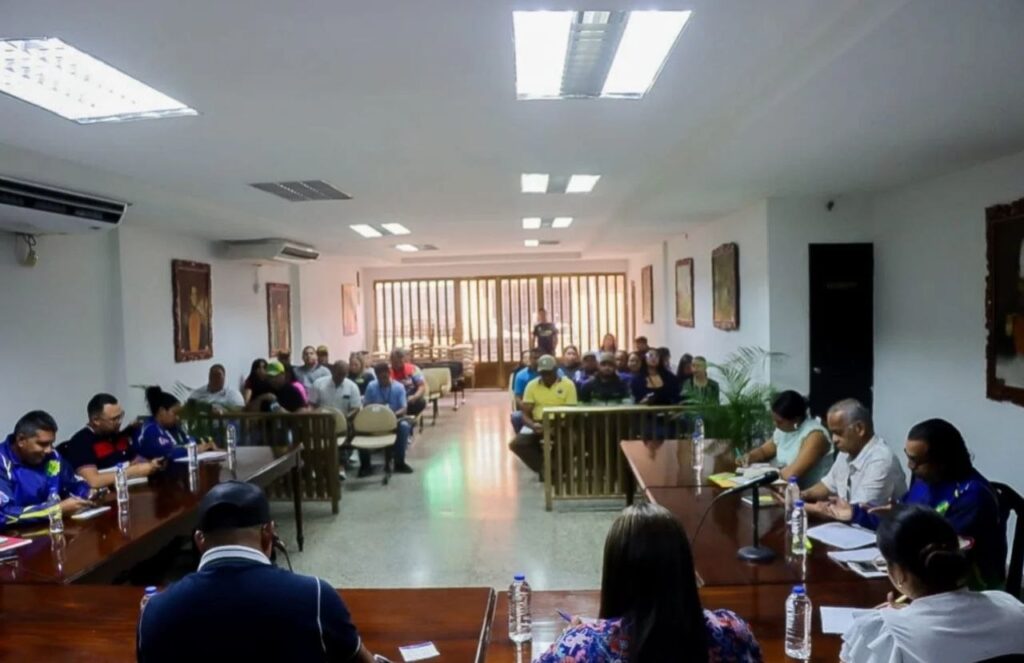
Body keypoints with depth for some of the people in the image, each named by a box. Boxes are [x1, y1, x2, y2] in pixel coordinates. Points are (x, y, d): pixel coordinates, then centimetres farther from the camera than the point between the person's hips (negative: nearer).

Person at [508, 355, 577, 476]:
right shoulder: (532, 385, 3)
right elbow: (525, 414, 0)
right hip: (537, 424, 2)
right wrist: (533, 425, -23)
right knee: (516, 444, -23)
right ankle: (543, 468, -2)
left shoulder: (568, 384, -2)